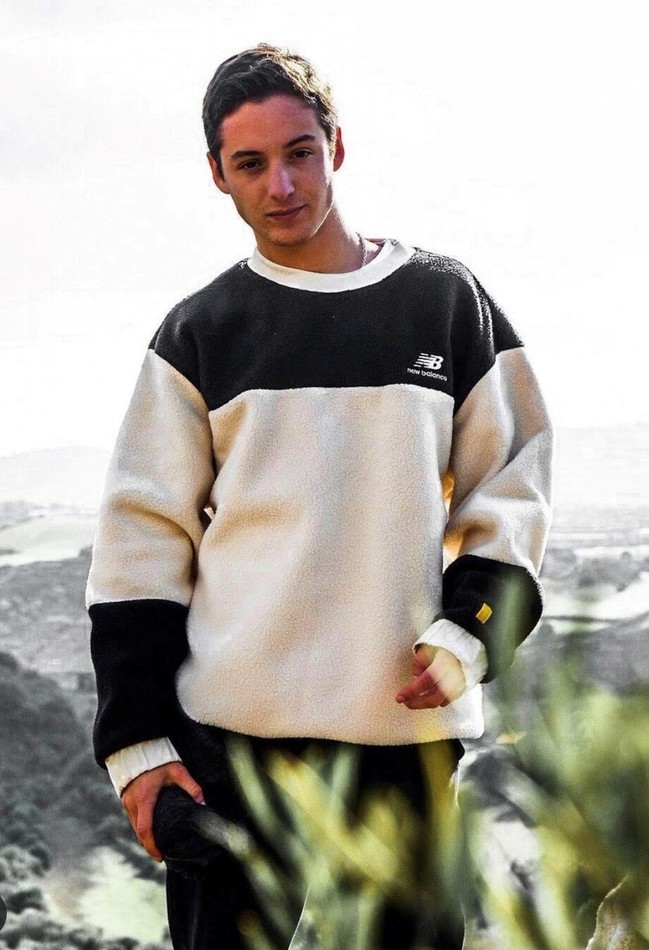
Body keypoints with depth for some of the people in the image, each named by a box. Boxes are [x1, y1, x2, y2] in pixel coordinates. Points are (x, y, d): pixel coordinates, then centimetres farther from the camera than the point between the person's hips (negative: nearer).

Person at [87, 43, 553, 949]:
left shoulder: (448, 303, 9)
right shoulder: (198, 335, 8)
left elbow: (511, 490, 10)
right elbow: (144, 543, 4)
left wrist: (469, 634, -6)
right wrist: (137, 739, -3)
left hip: (409, 727, 1)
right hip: (231, 730, 0)